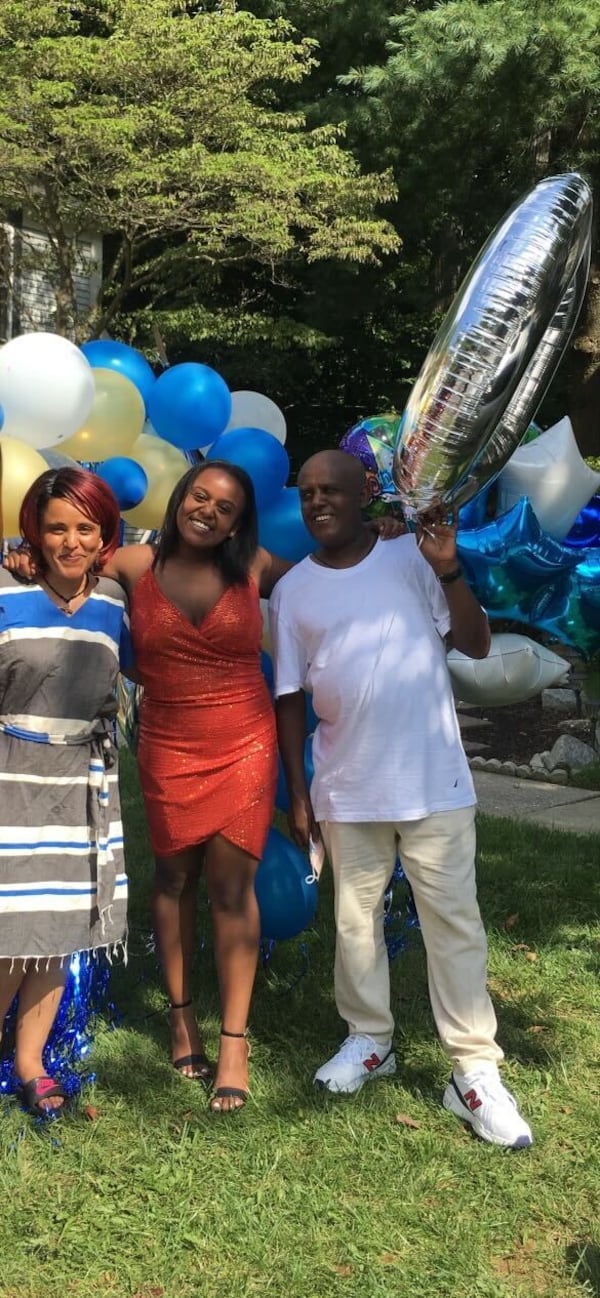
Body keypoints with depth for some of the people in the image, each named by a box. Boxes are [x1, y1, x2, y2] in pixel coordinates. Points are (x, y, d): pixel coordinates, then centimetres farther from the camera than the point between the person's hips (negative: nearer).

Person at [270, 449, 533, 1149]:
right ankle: (369, 1039, 31)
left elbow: (477, 645, -4)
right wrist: (298, 793, 5)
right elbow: (289, 697, 6)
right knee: (355, 920, 12)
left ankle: (475, 1071, 7)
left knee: (454, 922, 1)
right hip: (348, 789, 2)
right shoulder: (292, 590, 3)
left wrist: (448, 571, -18)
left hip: (435, 782, -2)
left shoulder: (411, 557, -2)